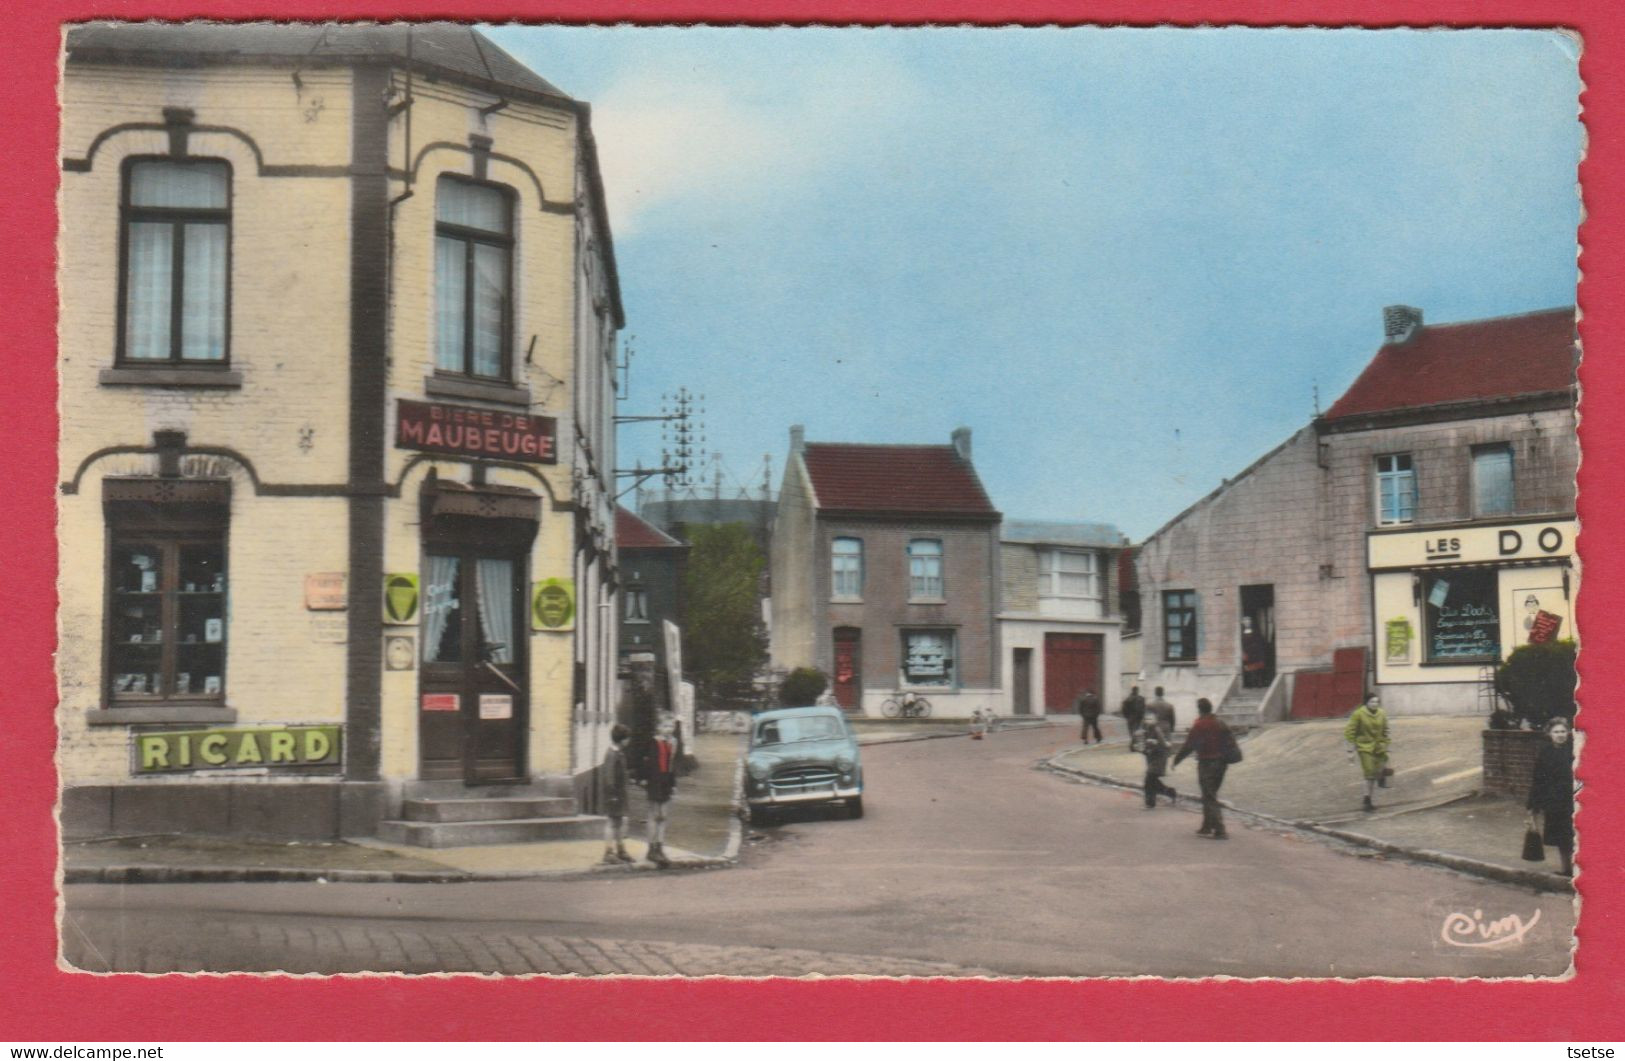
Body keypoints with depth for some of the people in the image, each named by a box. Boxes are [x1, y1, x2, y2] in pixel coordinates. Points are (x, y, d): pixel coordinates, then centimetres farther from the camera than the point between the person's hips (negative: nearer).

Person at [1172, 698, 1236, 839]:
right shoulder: (1220, 723, 8)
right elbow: (1231, 741, 12)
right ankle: (1207, 827, 25)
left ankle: (1220, 831, -11)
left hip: (1206, 763, -7)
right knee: (1210, 796, 20)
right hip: (1221, 762, 7)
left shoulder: (1199, 725, -13)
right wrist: (1226, 759, 21)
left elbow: (1189, 745, -13)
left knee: (1210, 798, -5)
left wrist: (1177, 760, -3)